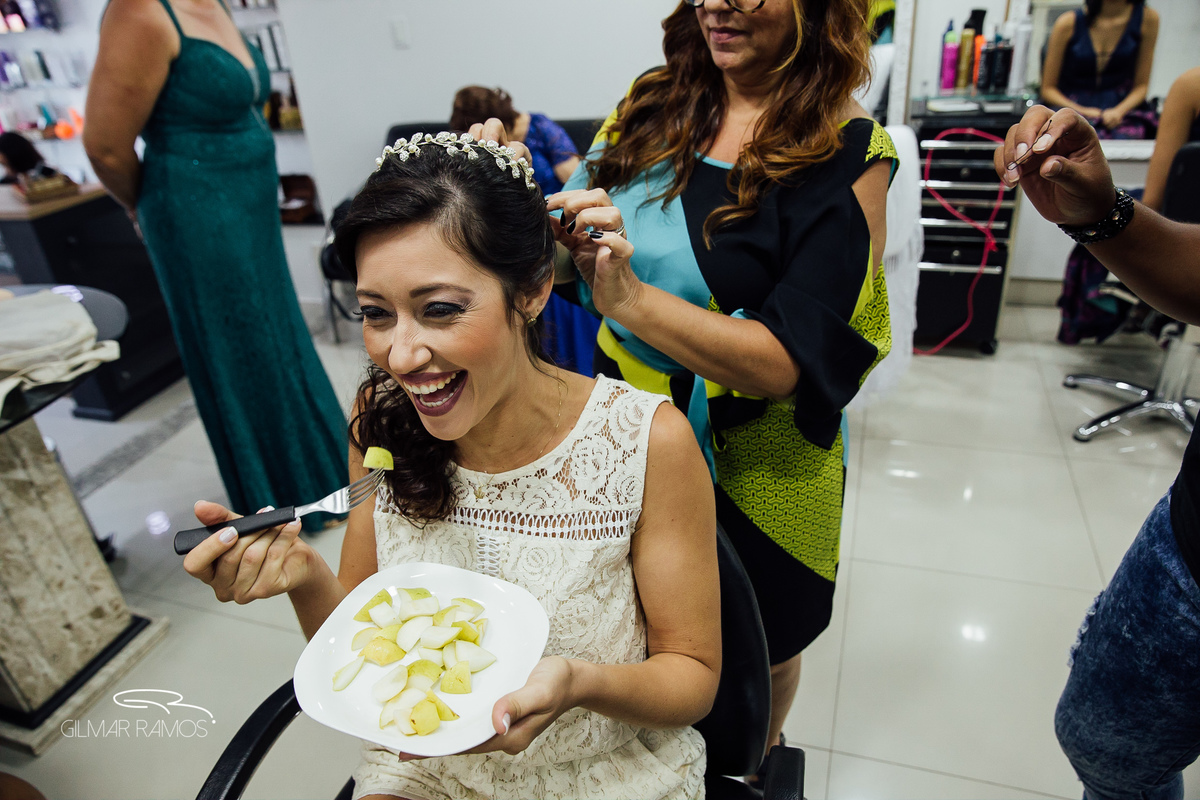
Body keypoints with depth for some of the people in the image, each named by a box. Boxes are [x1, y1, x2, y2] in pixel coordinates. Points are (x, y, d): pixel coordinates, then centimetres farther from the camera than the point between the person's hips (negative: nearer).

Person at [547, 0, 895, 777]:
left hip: (752, 469, -3)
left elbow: (786, 363, -25)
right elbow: (569, 259, 0)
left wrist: (629, 296, -34)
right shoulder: (652, 102, -3)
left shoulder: (849, 155, -17)